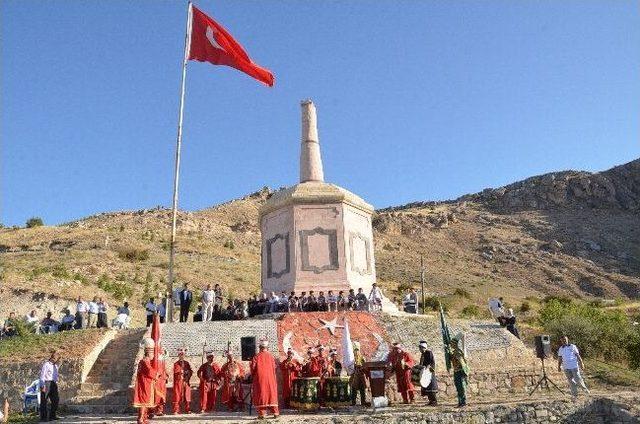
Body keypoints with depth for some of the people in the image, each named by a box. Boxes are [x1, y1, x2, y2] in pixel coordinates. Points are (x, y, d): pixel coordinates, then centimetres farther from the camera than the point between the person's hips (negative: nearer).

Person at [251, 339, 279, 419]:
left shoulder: (256, 357, -7)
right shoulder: (270, 356, -1)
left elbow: (253, 368, -6)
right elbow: (274, 368, 2)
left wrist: (253, 377, 12)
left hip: (259, 379, -2)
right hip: (270, 379, 2)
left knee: (260, 395, 4)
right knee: (272, 394, 9)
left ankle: (261, 414, 1)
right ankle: (276, 413, 9)